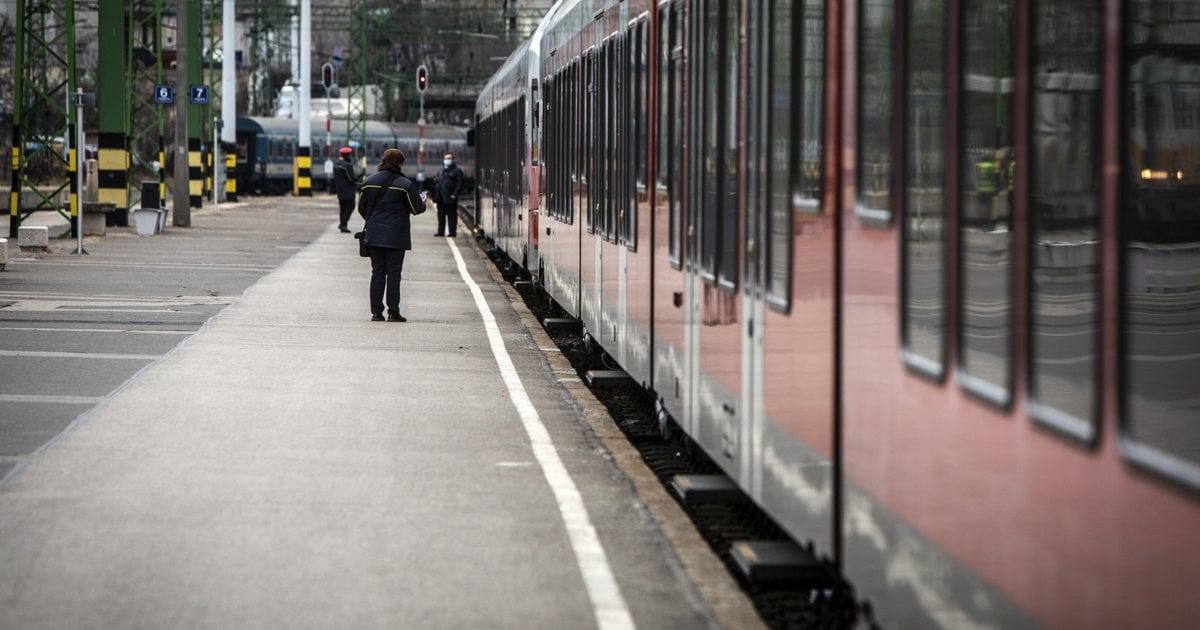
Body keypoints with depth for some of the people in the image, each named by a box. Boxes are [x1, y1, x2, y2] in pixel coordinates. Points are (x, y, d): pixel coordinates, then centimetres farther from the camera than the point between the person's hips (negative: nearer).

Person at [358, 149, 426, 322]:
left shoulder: (369, 182, 3)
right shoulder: (405, 184, -10)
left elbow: (362, 208, 9)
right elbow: (416, 209, -4)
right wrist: (423, 202, 18)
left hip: (374, 235, 4)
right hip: (396, 236, -4)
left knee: (377, 272, 8)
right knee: (394, 273, 1)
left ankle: (376, 312, 6)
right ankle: (393, 312, -1)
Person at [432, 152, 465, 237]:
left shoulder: (457, 171, -1)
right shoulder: (441, 171, 21)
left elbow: (459, 185, -9)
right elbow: (436, 183, 20)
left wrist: (454, 194, -18)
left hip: (450, 198, -7)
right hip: (441, 198, 7)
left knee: (451, 215, -3)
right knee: (441, 216, 10)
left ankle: (452, 232, 0)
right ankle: (441, 232, 15)